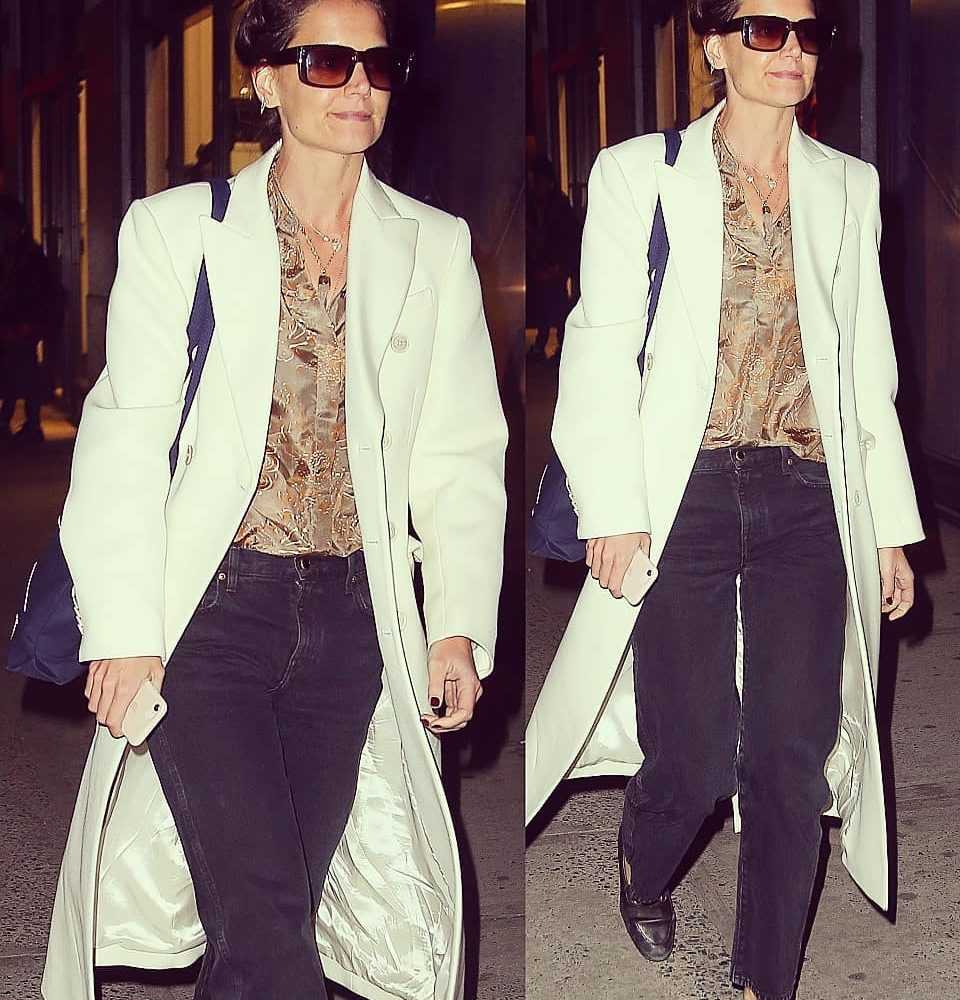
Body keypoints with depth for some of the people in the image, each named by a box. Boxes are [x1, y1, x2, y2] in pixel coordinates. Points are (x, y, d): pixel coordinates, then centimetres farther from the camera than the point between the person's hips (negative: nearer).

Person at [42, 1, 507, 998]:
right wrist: (122, 632, -9)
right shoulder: (177, 229, 4)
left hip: (352, 618, 3)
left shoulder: (436, 248, 11)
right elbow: (124, 437, -1)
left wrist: (459, 624, -3)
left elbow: (460, 455, 9)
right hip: (211, 607, -2)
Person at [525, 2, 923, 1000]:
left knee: (794, 757, 0)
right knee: (694, 758, 1)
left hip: (811, 501, 3)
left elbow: (870, 367, 14)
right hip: (686, 495, -2)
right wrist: (613, 511, -9)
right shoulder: (638, 173, 4)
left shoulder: (849, 187, 13)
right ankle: (644, 867, 36)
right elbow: (599, 352, -1)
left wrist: (892, 526, 11)